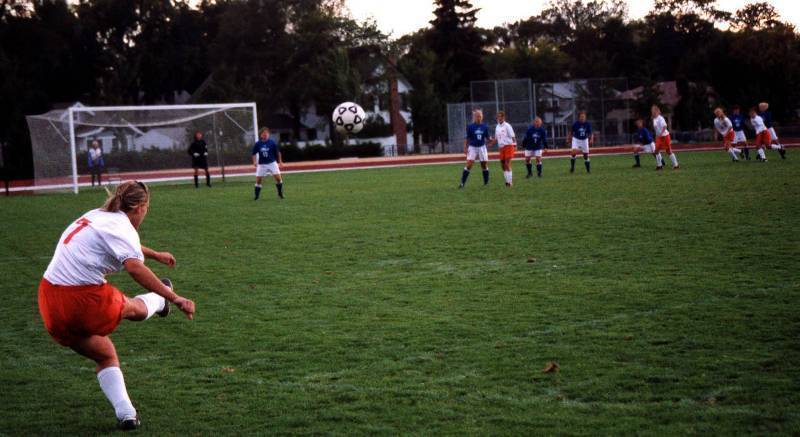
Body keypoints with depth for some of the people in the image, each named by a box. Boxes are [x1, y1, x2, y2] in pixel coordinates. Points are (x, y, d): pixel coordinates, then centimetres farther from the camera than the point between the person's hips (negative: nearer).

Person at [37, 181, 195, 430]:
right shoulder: (121, 226, -10)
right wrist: (175, 298, -32)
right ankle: (159, 302, 50)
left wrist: (155, 255, 54)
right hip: (86, 300, -9)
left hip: (50, 301, 9)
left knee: (105, 357, 19)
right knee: (135, 308, 20)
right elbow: (135, 267, -29)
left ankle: (125, 414, 12)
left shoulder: (97, 217, 17)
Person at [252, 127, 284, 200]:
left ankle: (280, 194, 9)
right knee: (258, 180, -2)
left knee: (278, 178, -9)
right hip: (261, 164, 1)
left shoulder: (272, 143, -6)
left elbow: (278, 152, 5)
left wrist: (280, 161, 5)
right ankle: (257, 196, 10)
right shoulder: (258, 144, -4)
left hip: (272, 163, -1)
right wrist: (255, 162, -6)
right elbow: (254, 153, 6)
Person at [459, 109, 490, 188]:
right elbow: (467, 138, 0)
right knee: (469, 164, -12)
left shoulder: (485, 127, 1)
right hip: (472, 147, -2)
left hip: (482, 147, 2)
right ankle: (462, 183, -7)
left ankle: (486, 182, 19)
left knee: (484, 165, 5)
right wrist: (465, 148, -6)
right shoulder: (470, 127, -5)